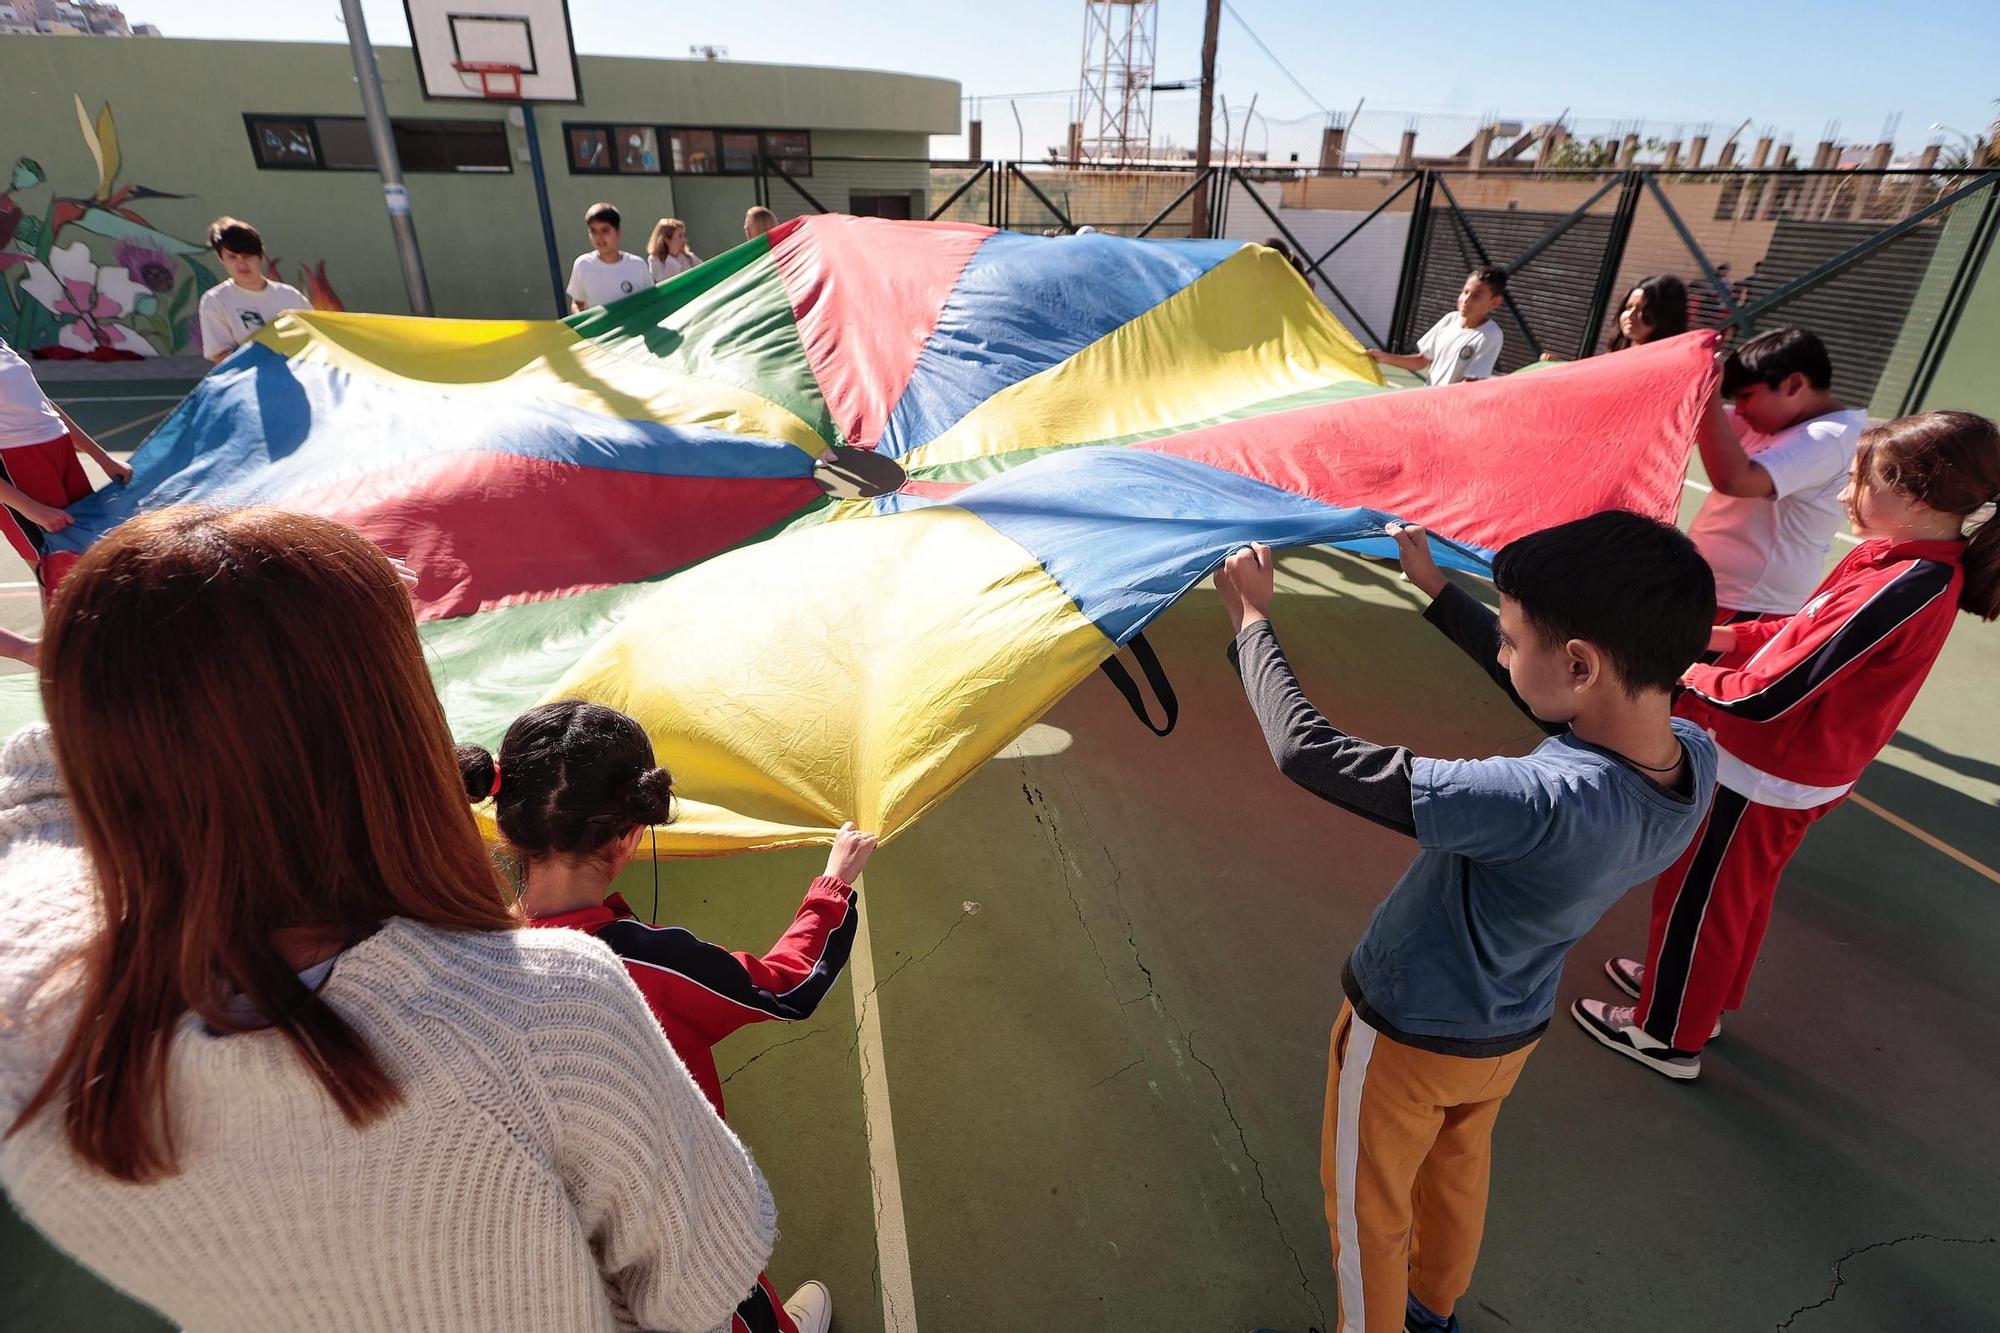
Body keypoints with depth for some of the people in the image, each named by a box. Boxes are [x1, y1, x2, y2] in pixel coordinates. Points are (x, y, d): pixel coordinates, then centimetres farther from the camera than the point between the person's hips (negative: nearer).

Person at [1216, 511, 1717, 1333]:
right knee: (1460, 1168, 34)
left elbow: (1309, 751, -40)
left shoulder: (1543, 804, -44)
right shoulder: (1695, 757, -19)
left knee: (1369, 1212, 22)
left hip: (1409, 1035, -7)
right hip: (1515, 1028, 7)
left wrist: (1251, 618, -25)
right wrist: (1436, 587, 6)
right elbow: (1542, 699, 0)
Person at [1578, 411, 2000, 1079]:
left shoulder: (1902, 588, -30)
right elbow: (1812, 634, 12)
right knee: (1743, 894, 26)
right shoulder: (1929, 567, -1)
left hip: (1769, 777, -9)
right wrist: (1734, 636, -2)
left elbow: (1765, 698, -30)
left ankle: (1667, 1033, 28)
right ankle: (1701, 997, 47)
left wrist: (1683, 676, -16)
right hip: (1800, 771, 9)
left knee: (1699, 899, 9)